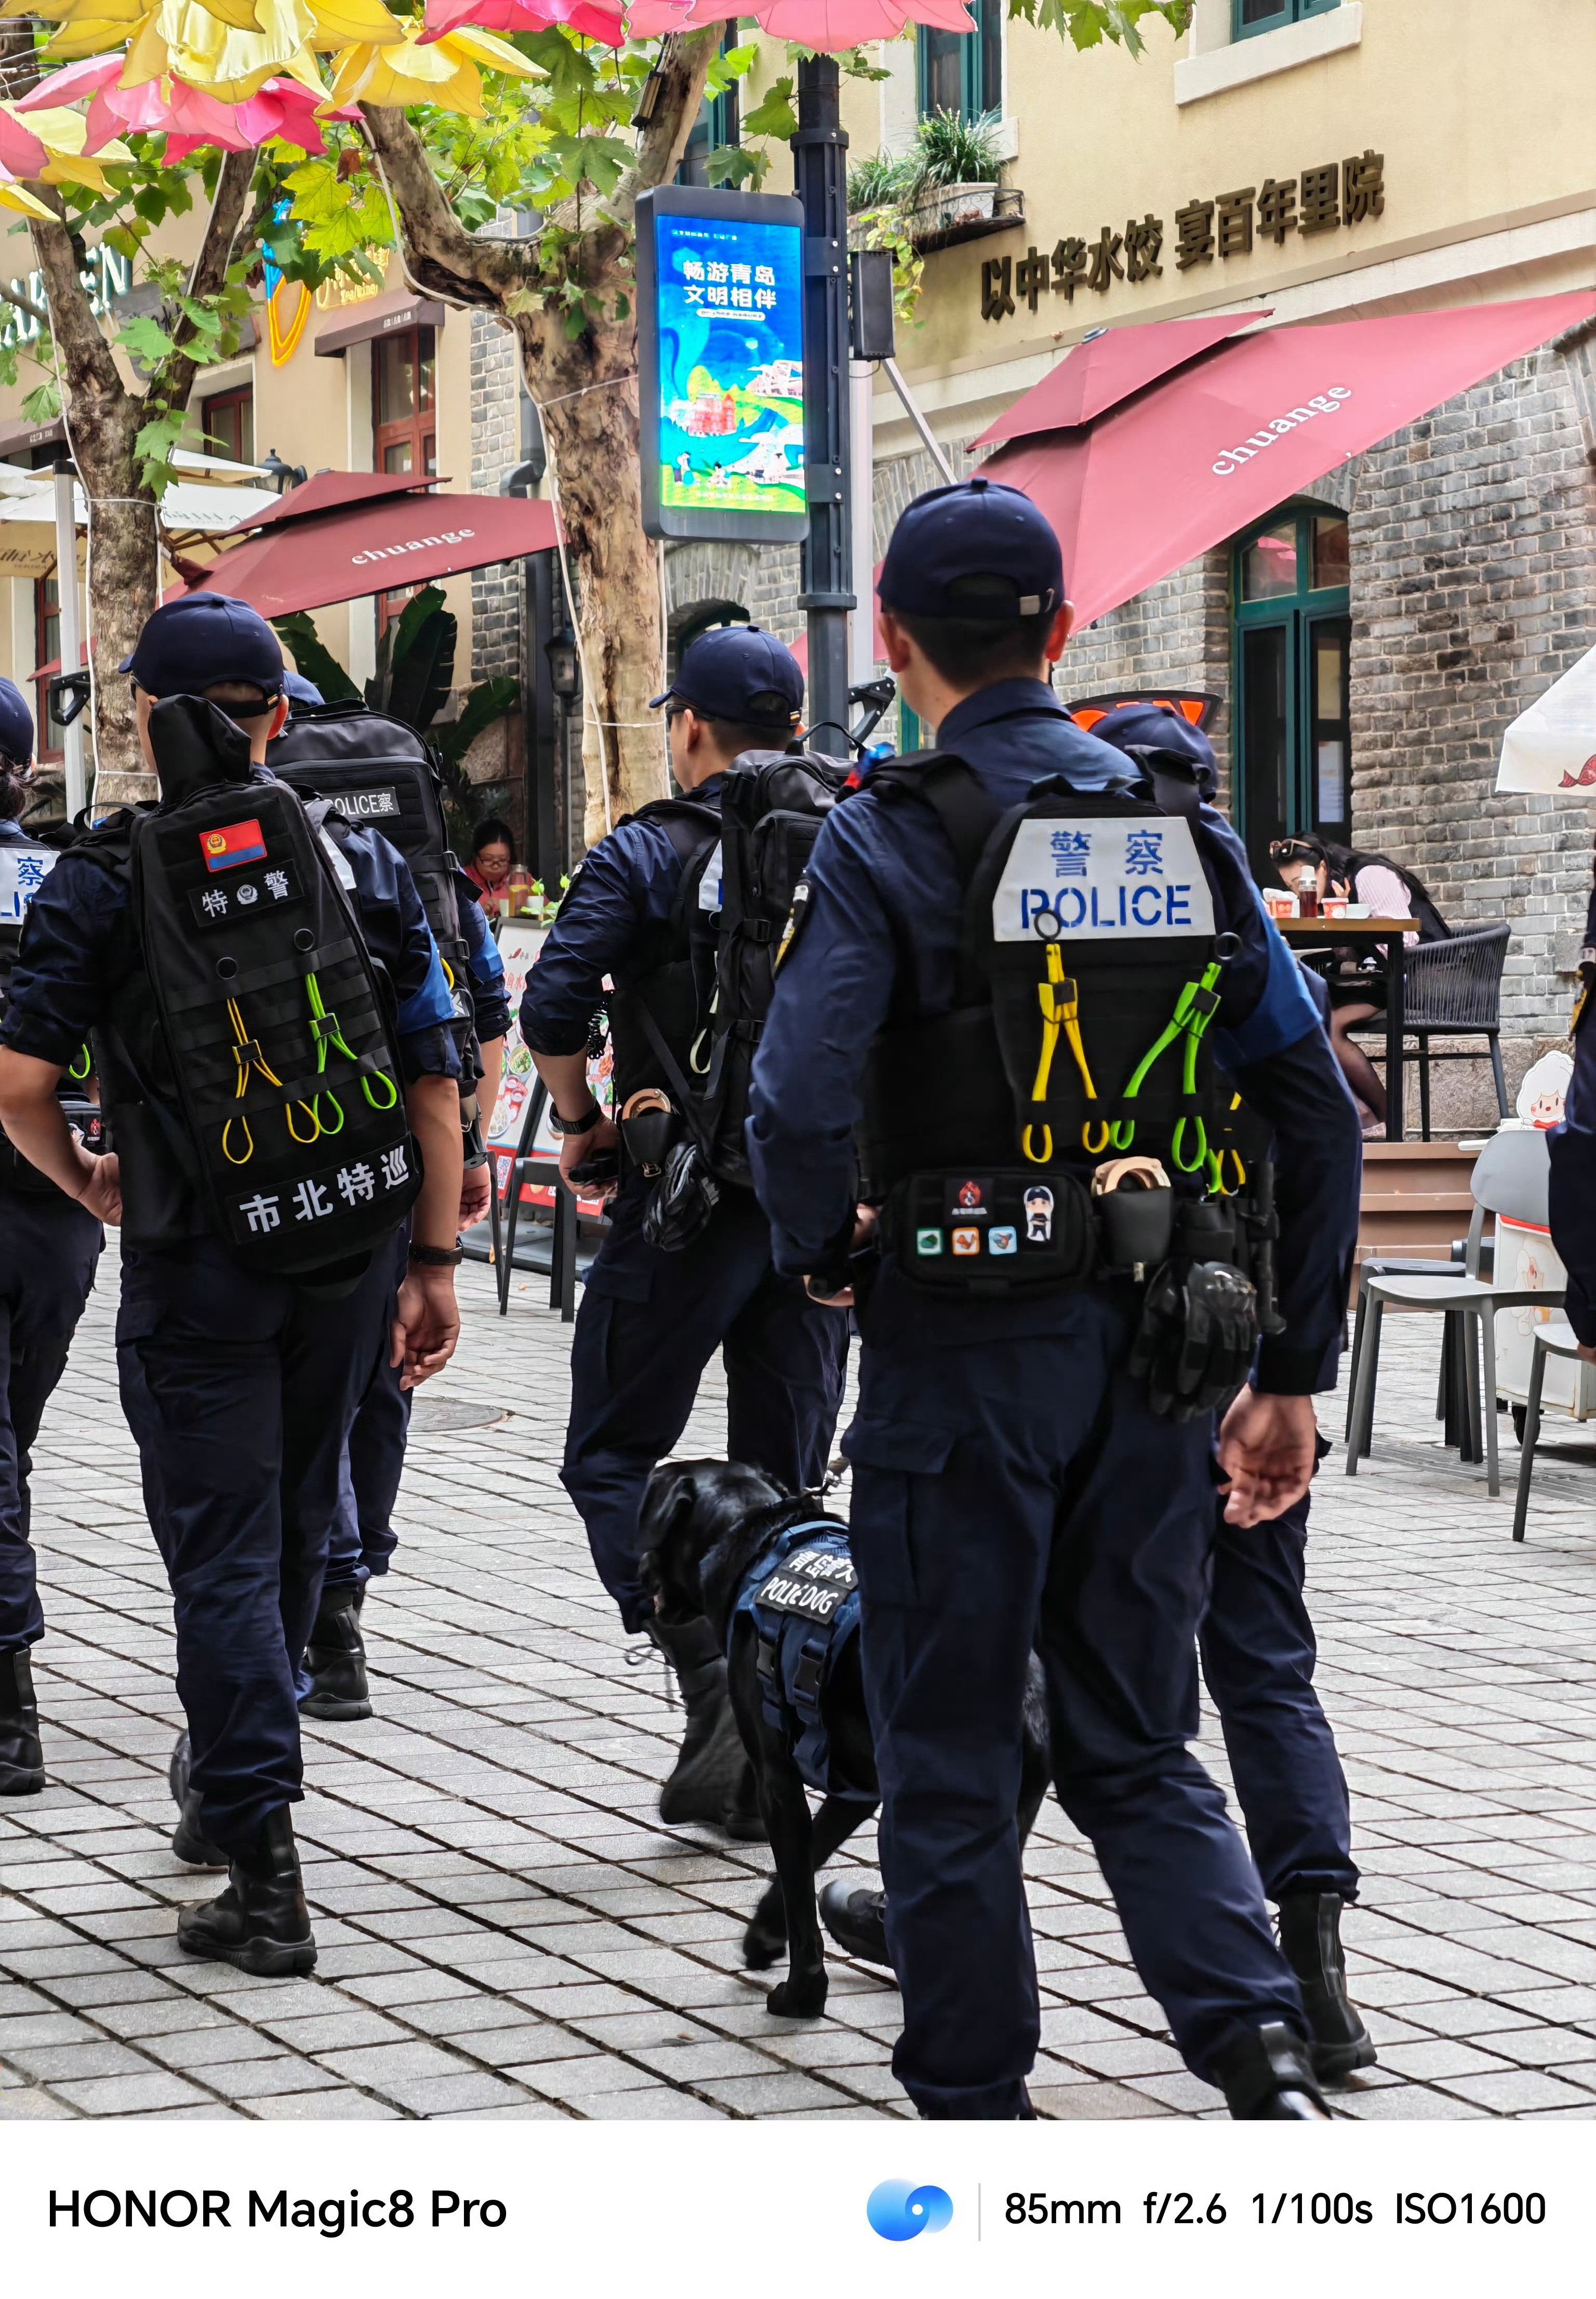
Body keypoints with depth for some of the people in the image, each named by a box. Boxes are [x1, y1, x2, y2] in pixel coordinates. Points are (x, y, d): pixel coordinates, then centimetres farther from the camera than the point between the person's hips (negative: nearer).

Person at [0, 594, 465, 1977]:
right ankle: (230, 1776, 39)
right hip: (350, 1245, 3)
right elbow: (435, 1080, -1)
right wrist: (435, 1262, 5)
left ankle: (266, 1873, -5)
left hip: (196, 1260, -3)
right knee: (294, 1525, 20)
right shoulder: (364, 863, 1)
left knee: (221, 1550, 1)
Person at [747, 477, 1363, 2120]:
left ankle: (974, 2114, 14)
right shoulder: (1184, 829, 5)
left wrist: (824, 1255, 0)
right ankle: (1260, 2051, -3)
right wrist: (1293, 1373, 10)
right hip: (1152, 1350, 5)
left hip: (964, 1347, -4)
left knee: (946, 1757, 8)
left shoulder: (888, 840, -9)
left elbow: (797, 1109, -21)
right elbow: (1317, 1110, 5)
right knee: (1135, 1748, 15)